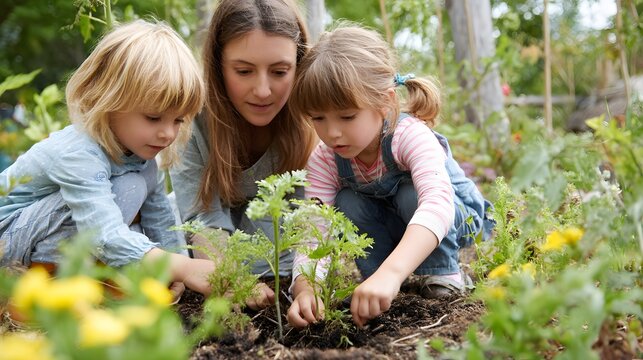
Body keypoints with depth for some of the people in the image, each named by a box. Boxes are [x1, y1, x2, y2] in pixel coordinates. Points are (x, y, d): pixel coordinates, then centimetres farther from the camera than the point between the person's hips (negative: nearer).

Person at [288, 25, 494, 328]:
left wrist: (390, 273, -70)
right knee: (346, 204, -23)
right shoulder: (323, 161, -22)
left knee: (412, 194, -33)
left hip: (456, 216, -4)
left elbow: (437, 203, -55)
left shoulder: (411, 136, -38)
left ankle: (443, 271, -12)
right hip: (392, 229, 4)